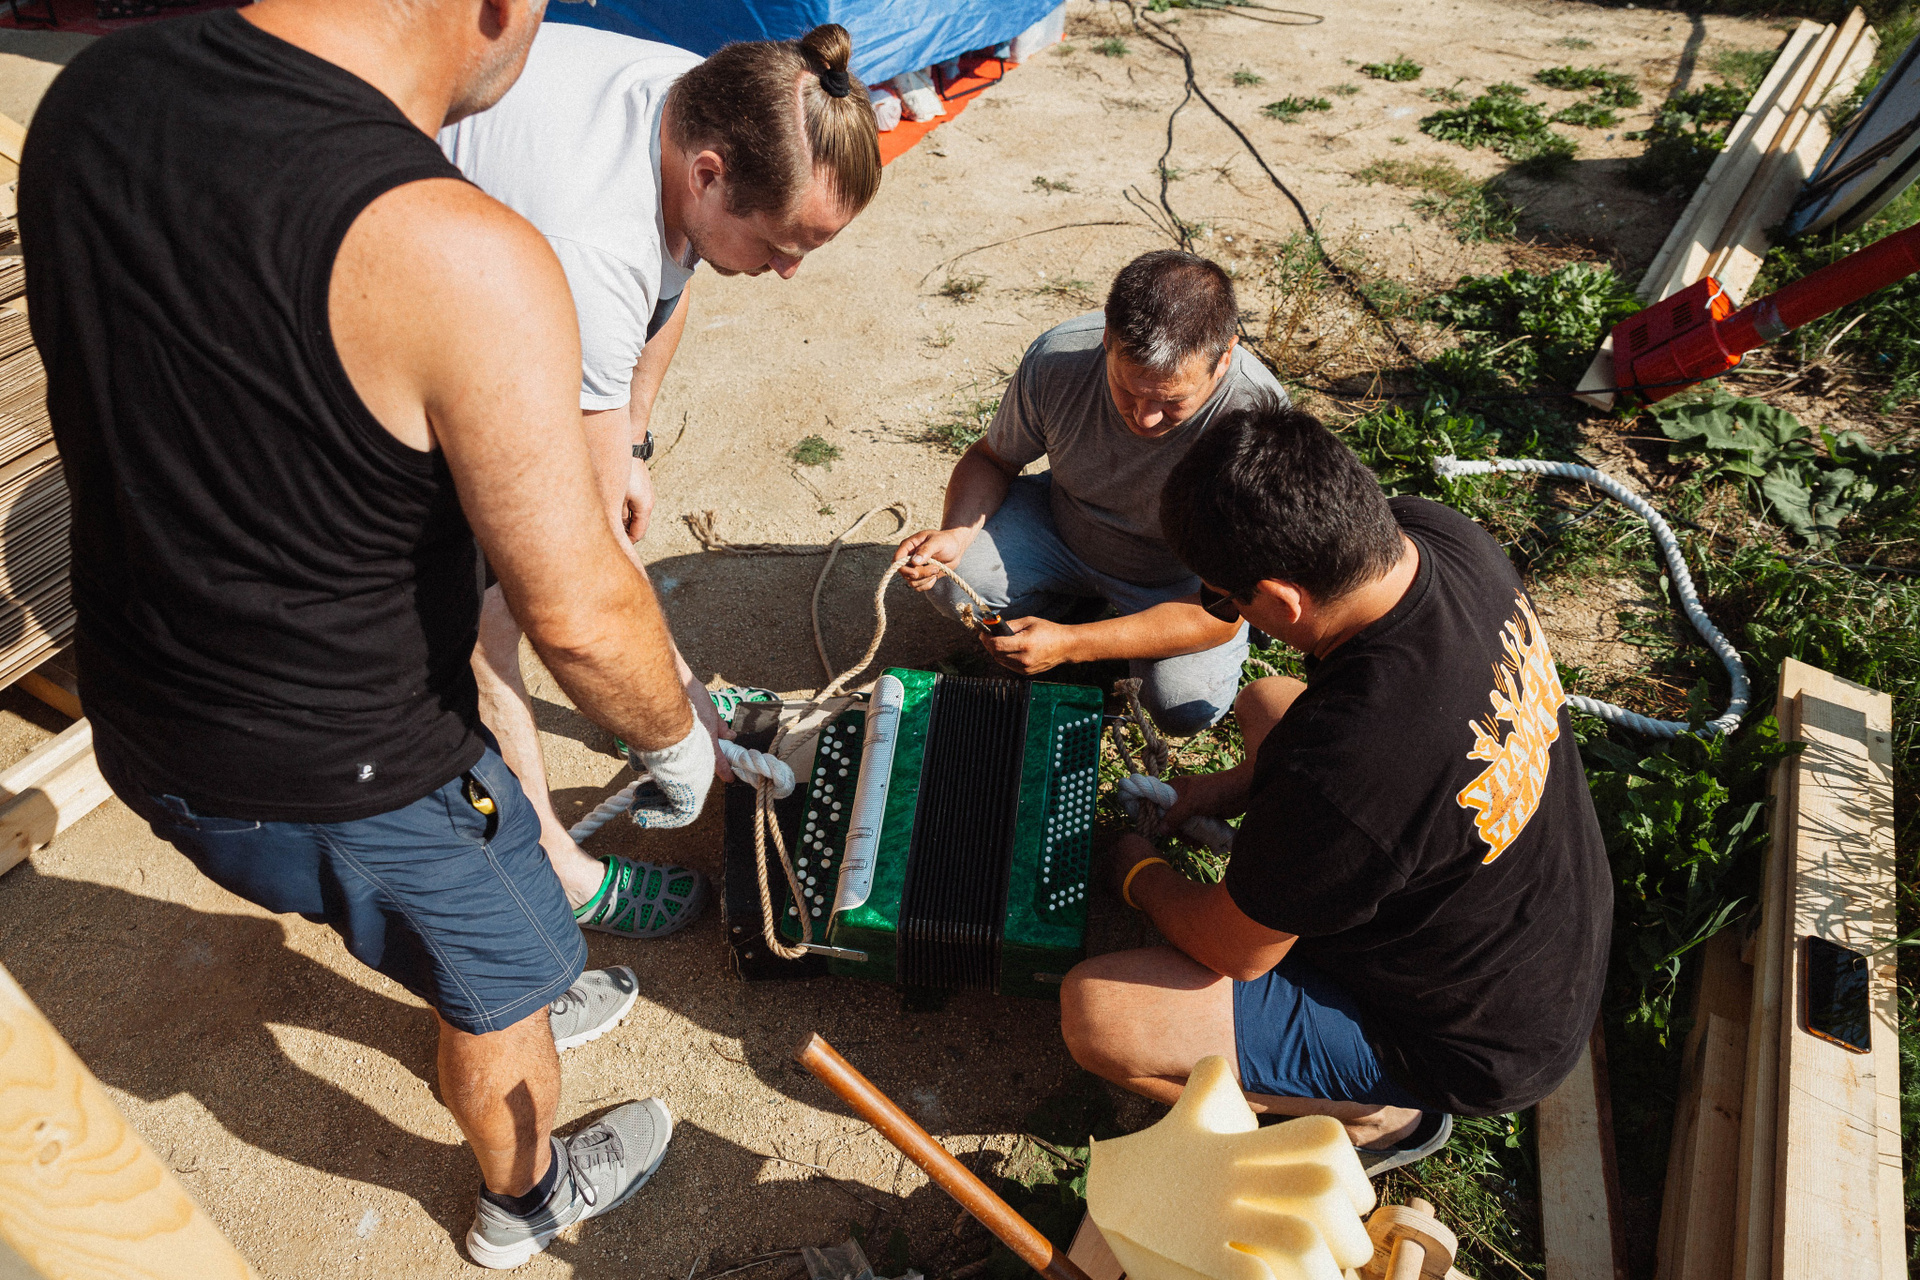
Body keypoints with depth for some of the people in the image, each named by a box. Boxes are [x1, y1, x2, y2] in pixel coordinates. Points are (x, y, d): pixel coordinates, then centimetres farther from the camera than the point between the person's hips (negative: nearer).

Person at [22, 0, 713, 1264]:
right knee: (503, 974, 24)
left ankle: (518, 1006, 64)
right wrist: (678, 739, -7)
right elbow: (580, 616, -28)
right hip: (341, 779, -7)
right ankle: (527, 1198, 52)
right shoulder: (463, 260, -33)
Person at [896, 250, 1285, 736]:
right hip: (1062, 524, 2)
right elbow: (992, 458, -6)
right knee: (947, 574, -21)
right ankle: (1086, 600, 8)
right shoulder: (1056, 358, -28)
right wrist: (956, 533, -29)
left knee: (1186, 706, -26)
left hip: (1181, 575, -2)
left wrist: (1070, 644, -39)